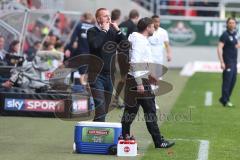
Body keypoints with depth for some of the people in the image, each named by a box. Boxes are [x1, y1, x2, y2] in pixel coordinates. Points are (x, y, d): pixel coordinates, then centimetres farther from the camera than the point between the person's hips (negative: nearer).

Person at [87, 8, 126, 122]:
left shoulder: (113, 32, 11)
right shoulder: (92, 31, -2)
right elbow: (94, 44, -22)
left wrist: (118, 31, -8)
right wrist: (104, 30, -14)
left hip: (109, 74, 5)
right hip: (97, 75, -5)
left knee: (105, 109, 9)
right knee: (100, 107, -16)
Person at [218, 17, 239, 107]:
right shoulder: (225, 35, -13)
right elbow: (219, 48, -19)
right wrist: (222, 62, -25)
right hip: (227, 62, -8)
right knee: (227, 80, -8)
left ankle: (224, 99, 20)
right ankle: (225, 100, -2)